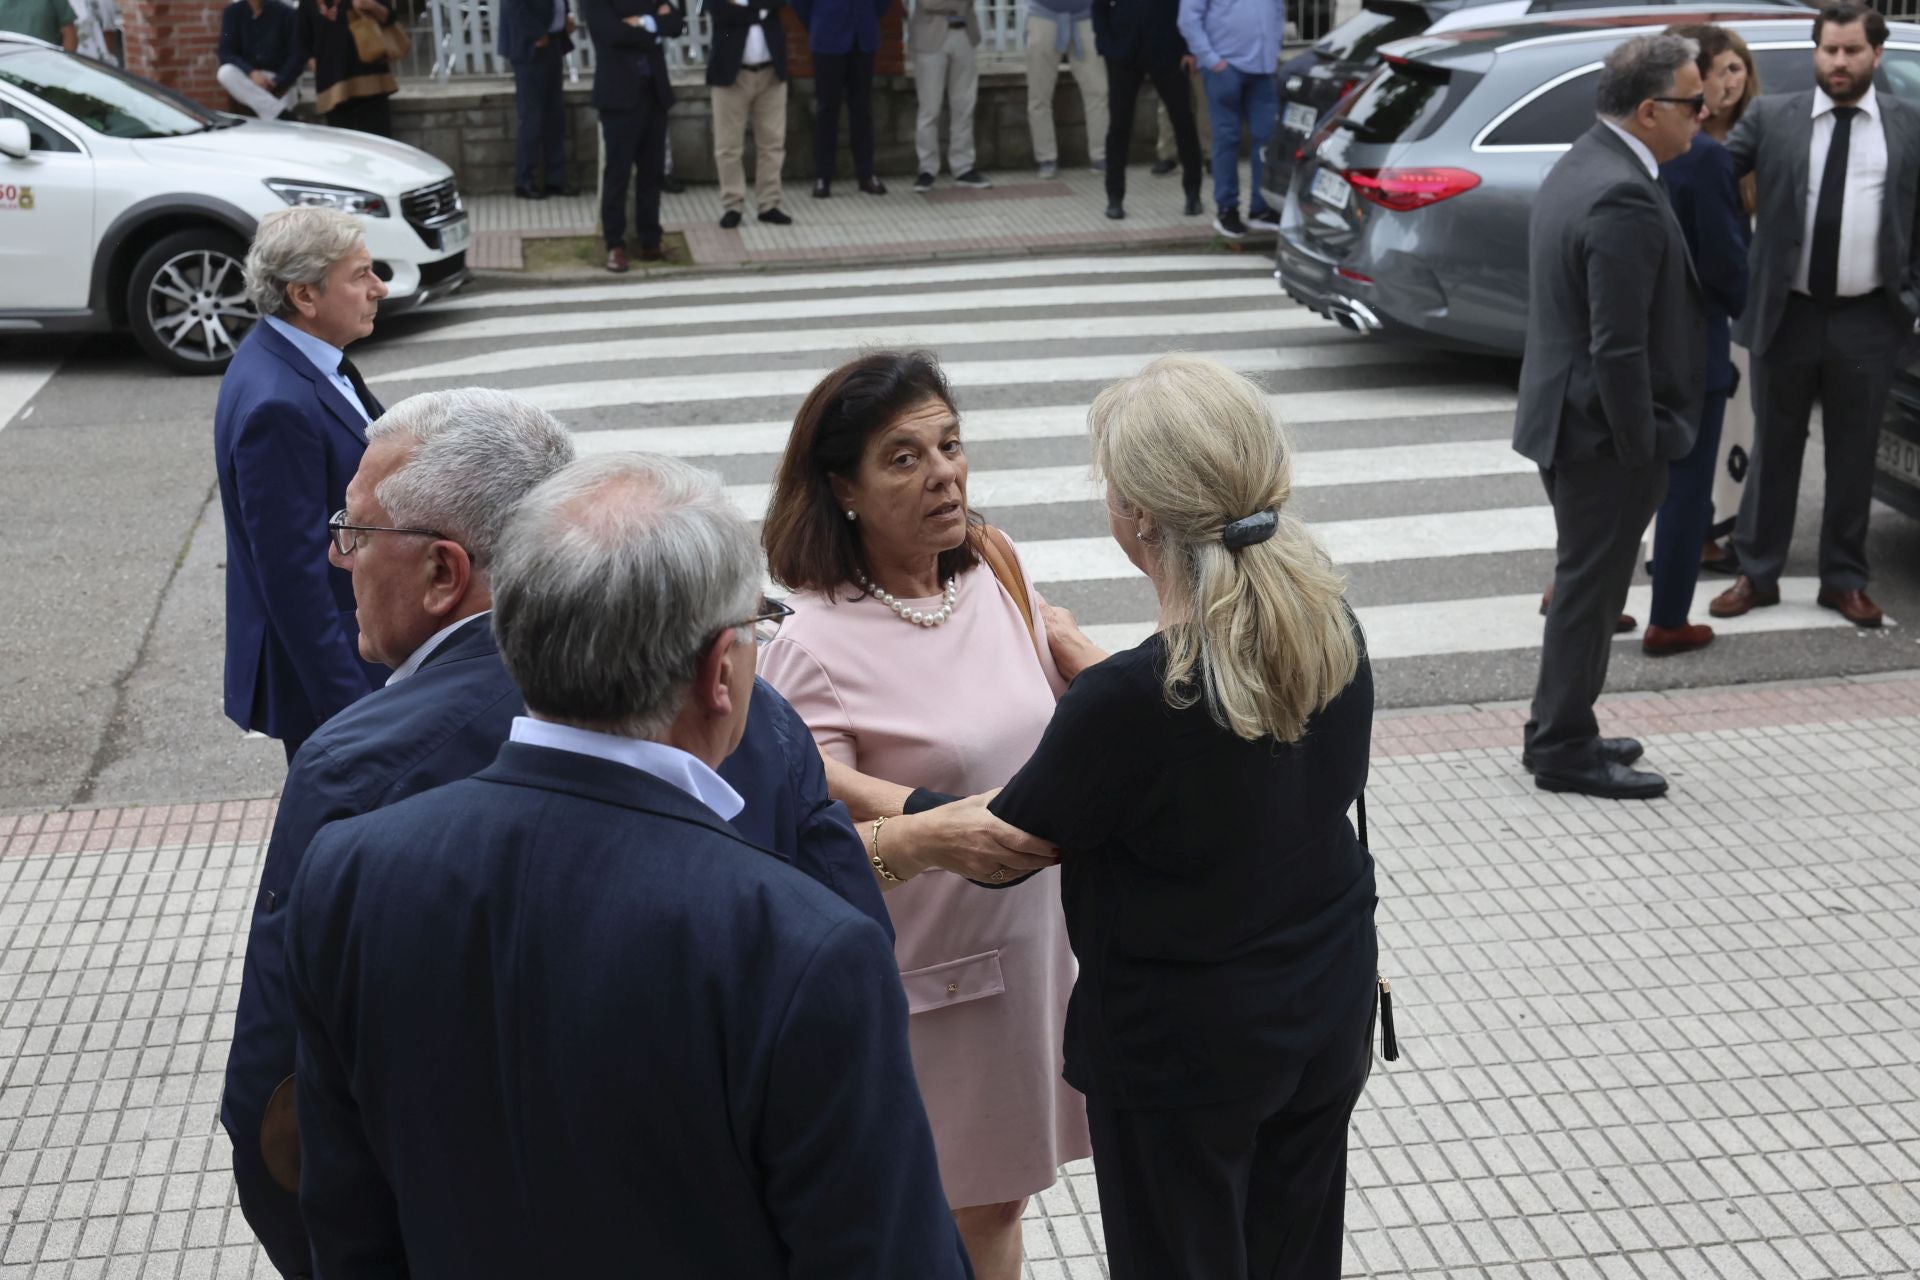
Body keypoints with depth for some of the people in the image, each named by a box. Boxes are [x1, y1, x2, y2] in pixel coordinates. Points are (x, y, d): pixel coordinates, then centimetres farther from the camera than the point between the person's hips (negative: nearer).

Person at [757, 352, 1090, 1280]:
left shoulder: (995, 573, -1)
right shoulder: (813, 648, -20)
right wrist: (930, 836, -37)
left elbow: (1059, 728, 13)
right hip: (917, 983, -5)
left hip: (1031, 948, 6)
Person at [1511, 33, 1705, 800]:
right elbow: (1619, 347, -25)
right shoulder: (1625, 198, -23)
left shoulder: (1579, 166, 9)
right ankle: (1564, 750, 14)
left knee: (1584, 585, 19)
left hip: (1568, 420, 10)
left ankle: (1560, 734, 30)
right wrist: (1640, 449, -17)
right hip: (1605, 431, -10)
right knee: (1590, 591, 2)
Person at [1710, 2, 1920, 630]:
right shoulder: (1770, 117, 1)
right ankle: (1757, 574, 22)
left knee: (1853, 456, 10)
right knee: (1774, 449, 10)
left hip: (1869, 321, 1)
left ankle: (1844, 580, 23)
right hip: (1788, 315, 0)